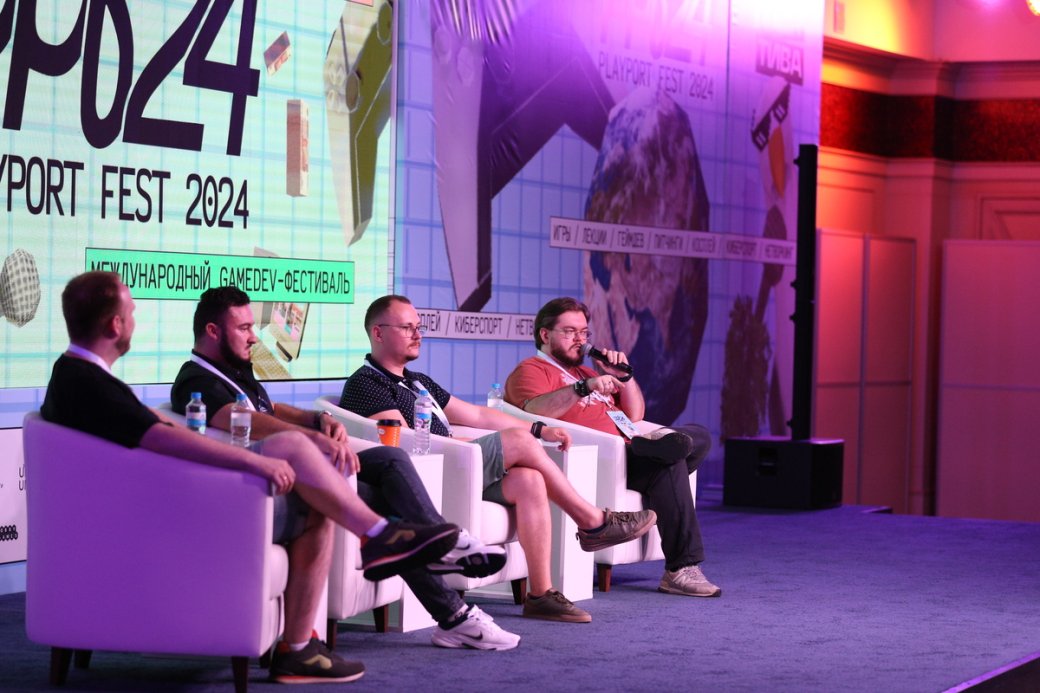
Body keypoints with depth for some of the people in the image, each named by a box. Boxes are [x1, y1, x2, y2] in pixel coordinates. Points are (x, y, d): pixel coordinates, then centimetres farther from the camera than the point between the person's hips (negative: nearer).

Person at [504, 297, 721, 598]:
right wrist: (583, 387, -30)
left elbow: (635, 414, 29)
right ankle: (680, 570, -27)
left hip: (631, 448, 9)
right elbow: (536, 410, -20)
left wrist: (623, 376, 12)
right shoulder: (530, 370, 5)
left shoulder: (585, 372, 32)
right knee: (673, 459, -29)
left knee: (700, 436, -6)